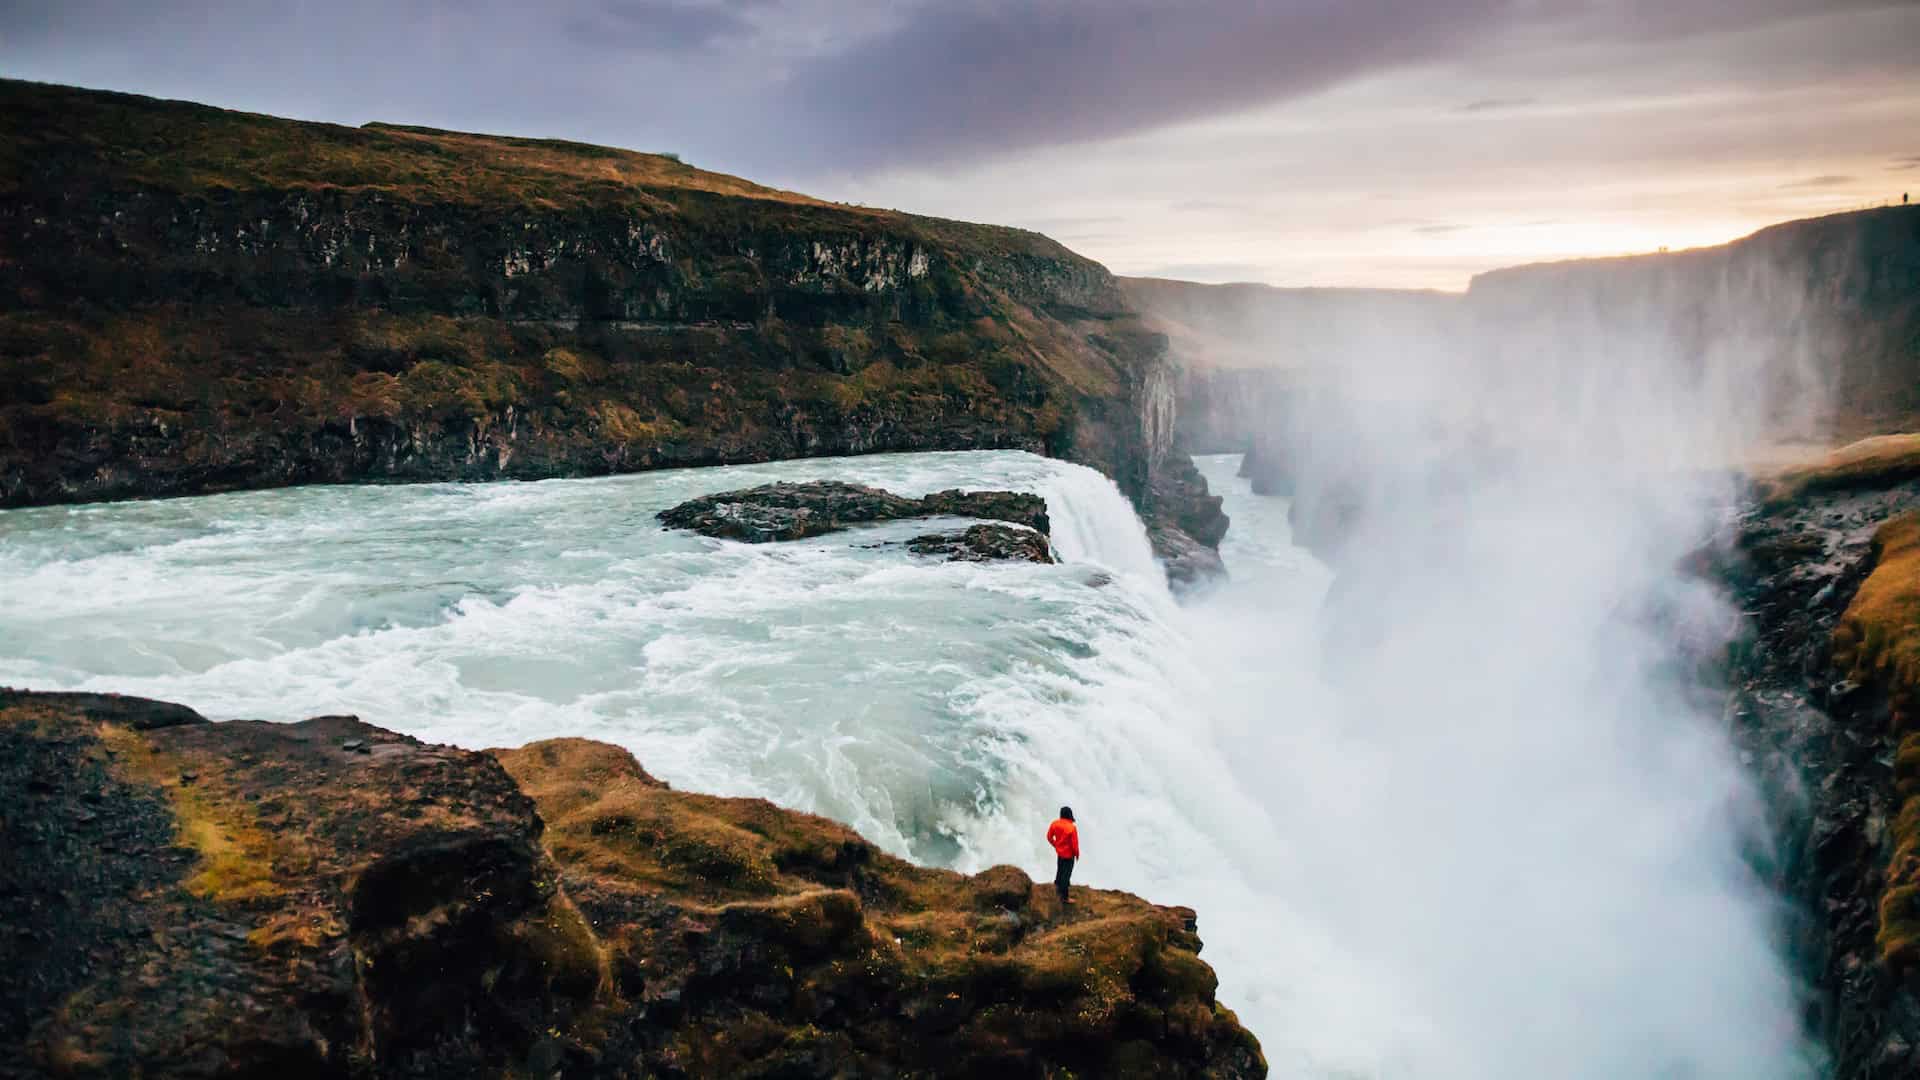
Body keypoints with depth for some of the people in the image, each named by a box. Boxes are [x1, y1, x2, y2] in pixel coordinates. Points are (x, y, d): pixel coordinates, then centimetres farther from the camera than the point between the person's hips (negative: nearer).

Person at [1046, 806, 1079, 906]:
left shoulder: (1054, 823, -15)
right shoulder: (1072, 828, -31)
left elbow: (1049, 837, -2)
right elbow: (1075, 843, -22)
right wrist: (1077, 854, -3)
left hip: (1059, 851, 5)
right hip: (1069, 853, -5)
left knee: (1060, 868, 32)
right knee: (1066, 874, 6)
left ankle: (1057, 883, 55)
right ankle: (1064, 897, 15)